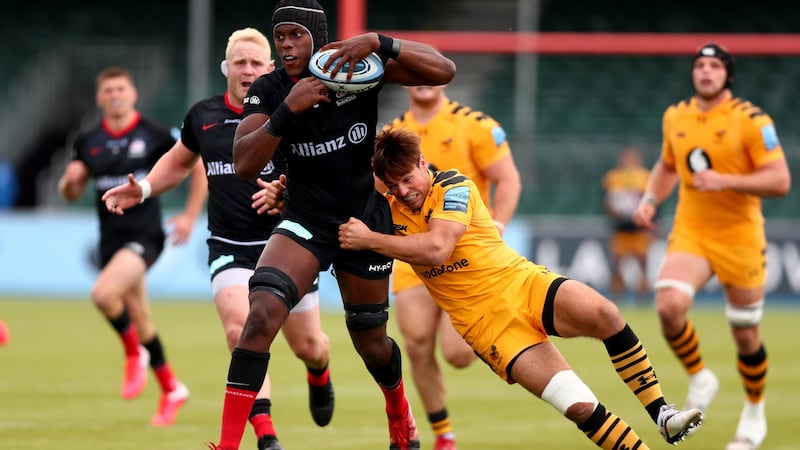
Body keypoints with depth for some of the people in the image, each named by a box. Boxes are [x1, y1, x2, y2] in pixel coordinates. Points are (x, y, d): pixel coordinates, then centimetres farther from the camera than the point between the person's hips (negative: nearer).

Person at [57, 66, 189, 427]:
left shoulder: (154, 135, -6)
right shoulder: (88, 141, 6)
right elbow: (71, 193, 15)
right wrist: (70, 179, -8)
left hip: (144, 235, -5)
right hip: (111, 239, 5)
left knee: (104, 292, -29)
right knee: (140, 321, 11)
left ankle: (134, 352, -5)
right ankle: (171, 389, 26)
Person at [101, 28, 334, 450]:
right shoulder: (203, 116, 3)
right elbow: (178, 162, 22)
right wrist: (142, 189, 6)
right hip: (229, 250, 1)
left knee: (308, 346, 8)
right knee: (240, 331, -24)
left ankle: (319, 376, 48)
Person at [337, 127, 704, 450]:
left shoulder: (453, 186, -8)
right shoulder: (389, 212, 5)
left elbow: (437, 249, -23)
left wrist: (369, 240, -23)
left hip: (521, 282, -1)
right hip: (486, 323, 1)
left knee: (603, 314, -31)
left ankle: (660, 412, -20)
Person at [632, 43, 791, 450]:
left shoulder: (751, 121, -11)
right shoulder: (676, 117, 5)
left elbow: (780, 181, -15)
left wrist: (725, 181, -25)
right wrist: (651, 200, 5)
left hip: (740, 237, -3)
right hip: (689, 233, 3)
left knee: (745, 334, 6)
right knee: (669, 305, -24)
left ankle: (754, 413, 31)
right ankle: (699, 378, 2)